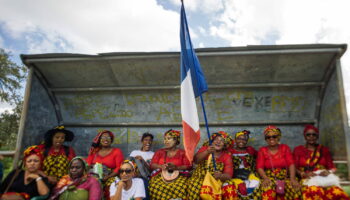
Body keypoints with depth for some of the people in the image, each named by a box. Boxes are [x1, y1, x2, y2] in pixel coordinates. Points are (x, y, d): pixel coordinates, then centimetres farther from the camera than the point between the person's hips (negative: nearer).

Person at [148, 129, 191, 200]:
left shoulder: (182, 152, 11)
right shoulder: (159, 152, 16)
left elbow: (188, 166, 2)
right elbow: (152, 165, 9)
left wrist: (176, 167, -15)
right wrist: (161, 166, -12)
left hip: (179, 176, -1)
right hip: (160, 175, 2)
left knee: (179, 188, -33)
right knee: (155, 187, -29)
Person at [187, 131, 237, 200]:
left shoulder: (227, 156, 2)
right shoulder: (205, 148, 2)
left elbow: (228, 175, -10)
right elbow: (196, 160, -16)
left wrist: (220, 176, -33)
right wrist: (207, 152, -34)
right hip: (200, 177, -1)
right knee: (194, 187, -31)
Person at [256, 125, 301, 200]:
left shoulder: (285, 148, 12)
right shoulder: (262, 150, 10)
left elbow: (291, 164, -1)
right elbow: (260, 167, -1)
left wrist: (292, 178, -18)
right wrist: (265, 178, -21)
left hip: (284, 177, 2)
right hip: (269, 178, -2)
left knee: (295, 188, -31)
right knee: (267, 189, -36)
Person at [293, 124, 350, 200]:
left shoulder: (324, 150, 20)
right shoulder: (298, 150, 13)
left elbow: (332, 167, 15)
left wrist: (328, 172, -7)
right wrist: (305, 174, -12)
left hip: (324, 179, 3)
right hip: (307, 180, -3)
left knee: (337, 192, -33)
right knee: (314, 191, -40)